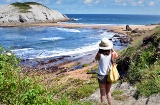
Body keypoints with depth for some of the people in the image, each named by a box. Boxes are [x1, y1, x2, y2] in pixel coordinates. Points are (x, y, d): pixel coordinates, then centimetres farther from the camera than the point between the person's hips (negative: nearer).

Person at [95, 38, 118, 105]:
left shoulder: (99, 54, -20)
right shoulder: (112, 54, -12)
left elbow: (96, 58, 3)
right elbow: (116, 56, 13)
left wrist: (99, 51, 0)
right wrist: (112, 49, 13)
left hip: (101, 76, -3)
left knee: (103, 94, 10)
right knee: (108, 92, 23)